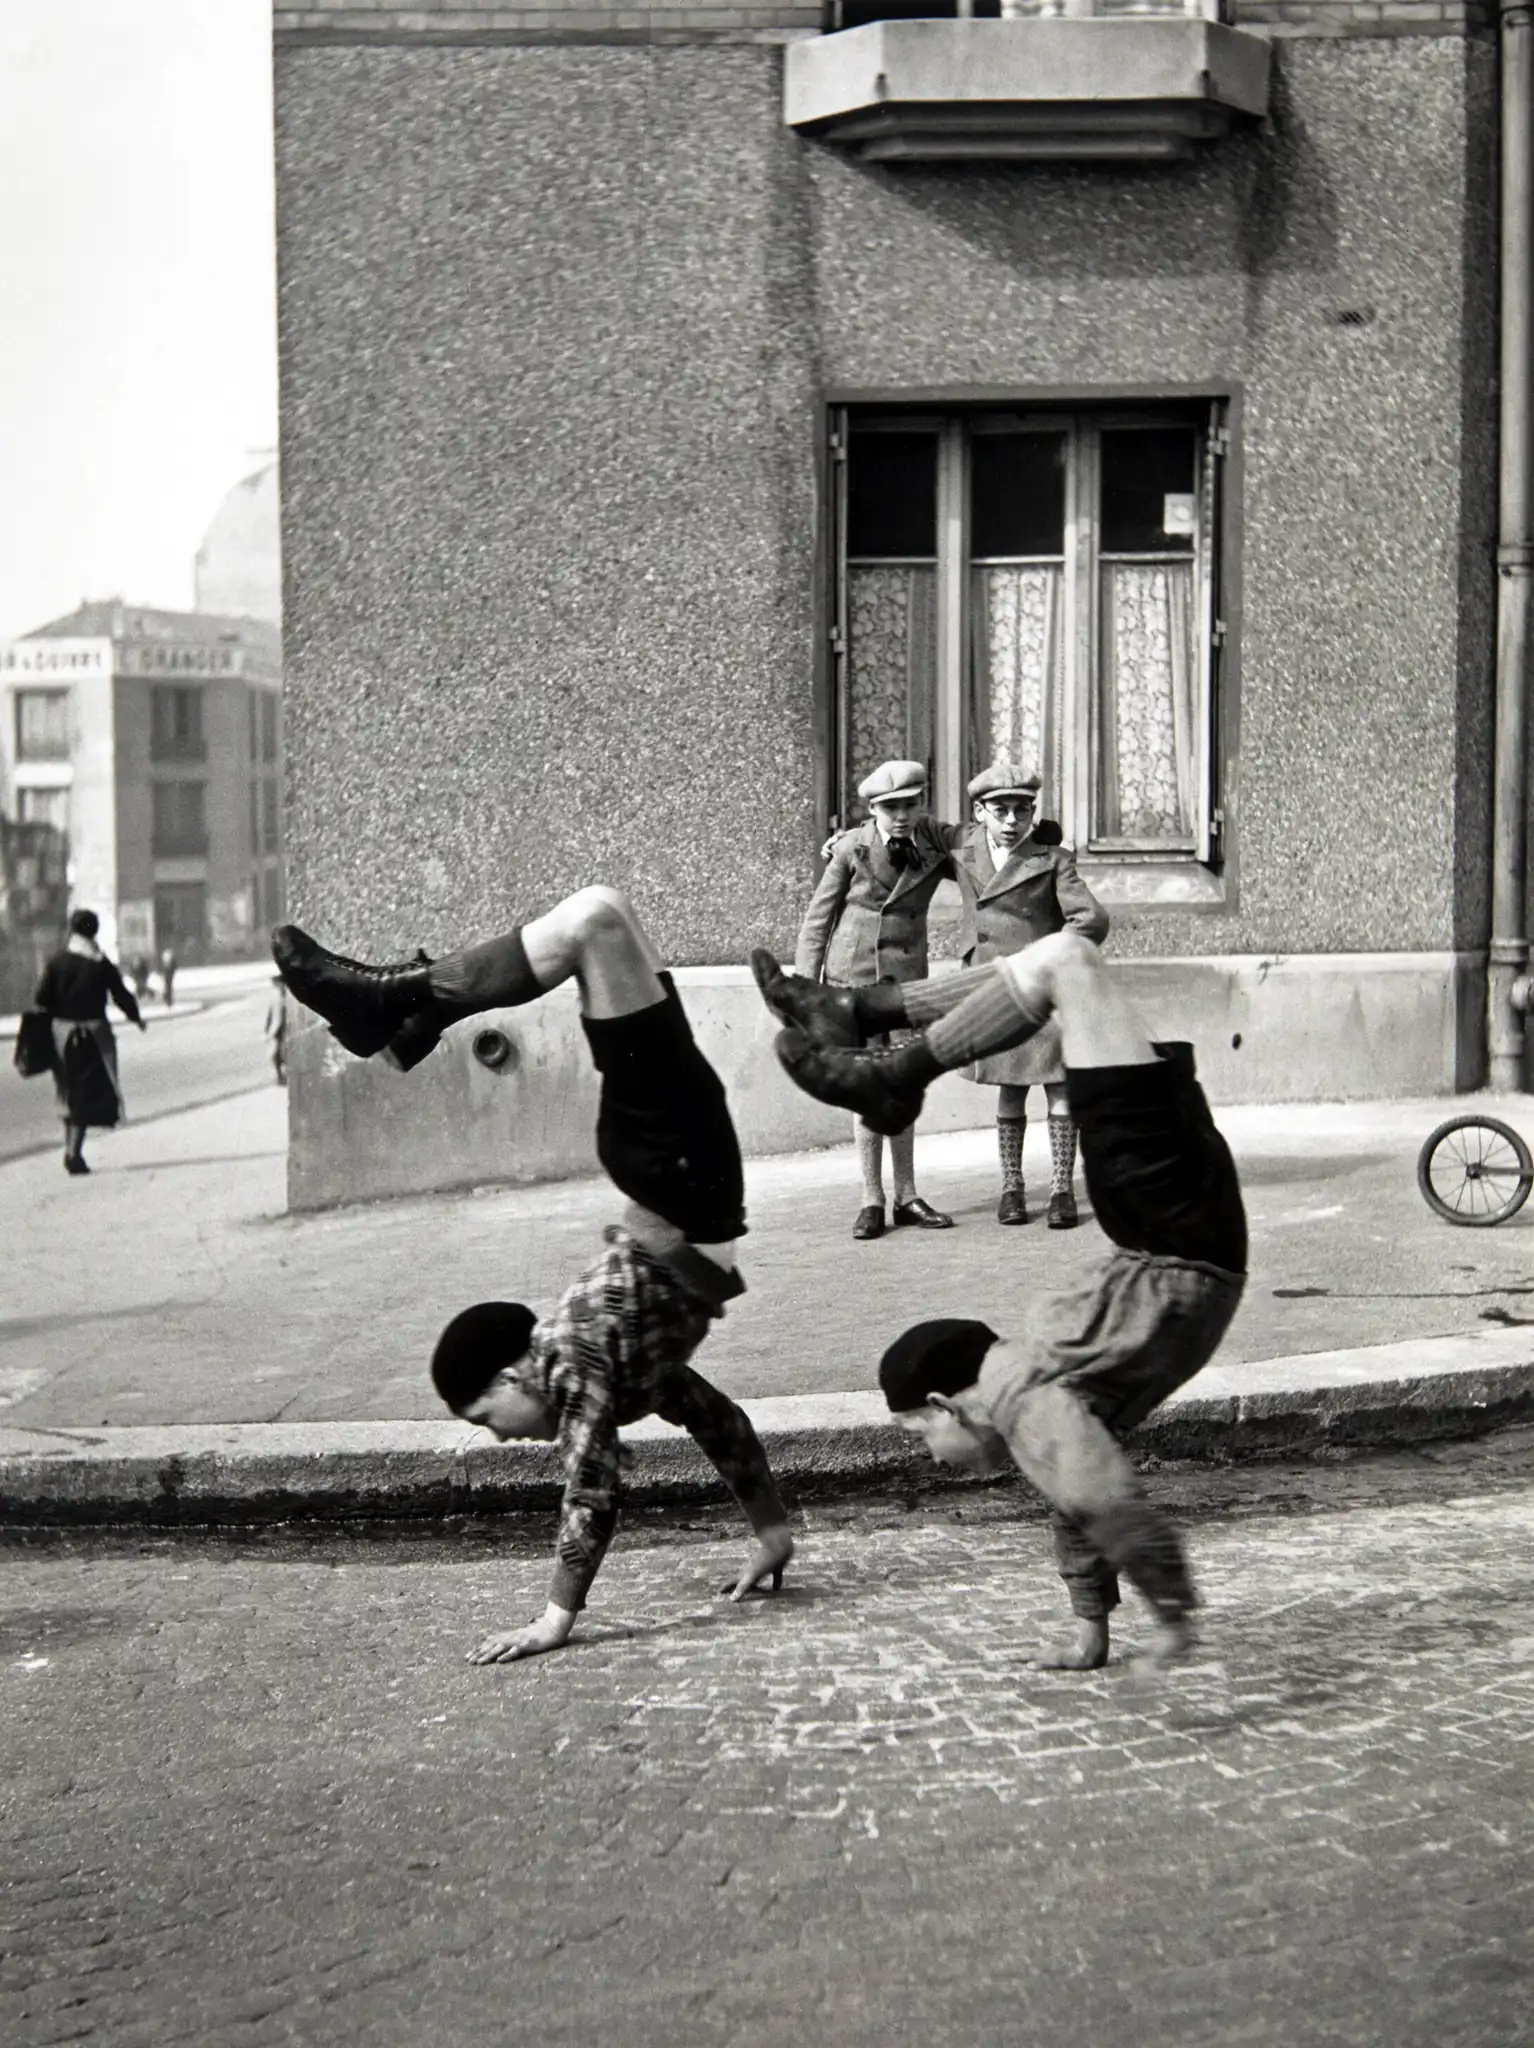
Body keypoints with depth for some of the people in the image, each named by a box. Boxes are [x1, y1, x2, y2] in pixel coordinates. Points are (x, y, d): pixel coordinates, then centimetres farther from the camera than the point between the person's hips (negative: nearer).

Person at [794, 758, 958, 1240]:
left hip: (905, 979, 2)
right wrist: (806, 985, -1)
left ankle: (906, 1197, 12)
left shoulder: (937, 844, 0)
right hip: (852, 978, -2)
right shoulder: (851, 848, -5)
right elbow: (818, 918, 2)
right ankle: (872, 1201, 4)